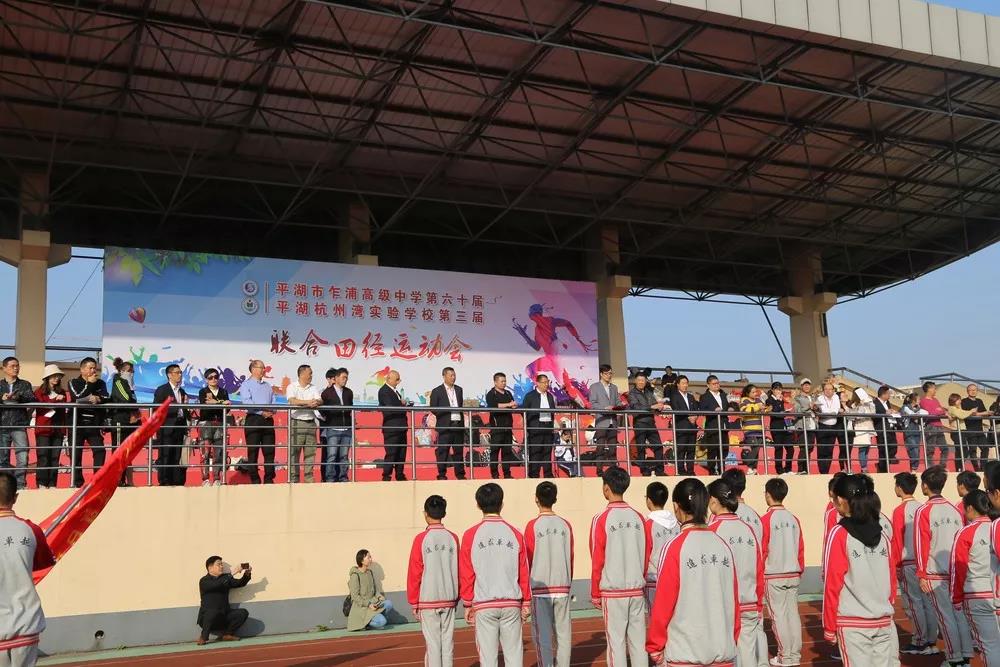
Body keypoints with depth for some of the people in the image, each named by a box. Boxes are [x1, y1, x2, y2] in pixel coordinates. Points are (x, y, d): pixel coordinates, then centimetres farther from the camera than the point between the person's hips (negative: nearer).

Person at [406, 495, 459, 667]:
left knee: (433, 644, 2)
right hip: (449, 599, 3)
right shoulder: (453, 538, 0)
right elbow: (459, 571, 5)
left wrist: (413, 603, 2)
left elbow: (414, 573, -6)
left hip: (427, 601, -3)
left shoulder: (421, 538, -8)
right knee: (448, 642, 9)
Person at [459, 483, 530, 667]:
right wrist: (526, 602, 11)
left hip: (483, 604, -1)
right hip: (511, 603, 1)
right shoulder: (515, 534, -1)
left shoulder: (471, 535, -4)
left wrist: (468, 604, 7)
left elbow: (466, 574, -2)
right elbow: (524, 572, 2)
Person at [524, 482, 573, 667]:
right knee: (563, 631, 8)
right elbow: (570, 557, 8)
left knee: (542, 634, 1)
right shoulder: (565, 525, 4)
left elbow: (528, 559, -2)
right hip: (562, 586, 3)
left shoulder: (533, 525, -6)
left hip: (540, 587, -3)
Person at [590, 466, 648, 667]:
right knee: (638, 641, 9)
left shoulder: (602, 519, -9)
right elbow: (646, 556, 8)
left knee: (616, 642, 1)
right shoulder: (638, 518, 4)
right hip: (637, 589, 4)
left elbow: (597, 561, -7)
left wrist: (595, 594, 2)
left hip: (613, 591, -4)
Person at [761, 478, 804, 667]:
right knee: (793, 614, 10)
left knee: (778, 615, 2)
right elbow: (800, 547, 7)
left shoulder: (766, 519, -11)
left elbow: (761, 550, -10)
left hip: (773, 575, -5)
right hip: (793, 574, 5)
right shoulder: (794, 519, 4)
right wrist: (800, 570, 17)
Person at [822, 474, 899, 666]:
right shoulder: (881, 534, 6)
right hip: (884, 622, 5)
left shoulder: (839, 534, -9)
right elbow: (892, 579, 10)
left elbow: (832, 584, -9)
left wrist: (829, 627, -3)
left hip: (853, 623, -5)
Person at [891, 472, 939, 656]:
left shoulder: (900, 510, -11)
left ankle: (920, 643, 4)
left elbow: (897, 539, -12)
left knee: (913, 603, 1)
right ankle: (931, 641, 13)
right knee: (928, 601, 9)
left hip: (909, 563, -6)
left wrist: (896, 564, -6)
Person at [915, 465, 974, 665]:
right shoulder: (954, 509, 6)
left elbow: (921, 544, -13)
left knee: (946, 617, 2)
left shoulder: (924, 511, -10)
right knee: (960, 614, 10)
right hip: (958, 572, 5)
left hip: (936, 574, -5)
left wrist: (921, 574, -9)